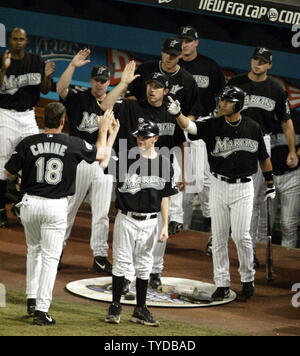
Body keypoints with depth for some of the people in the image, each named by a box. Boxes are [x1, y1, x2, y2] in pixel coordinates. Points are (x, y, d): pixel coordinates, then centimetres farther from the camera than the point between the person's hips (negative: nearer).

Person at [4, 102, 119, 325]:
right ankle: (42, 310, -4)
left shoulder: (28, 143, -8)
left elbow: (9, 173, 1)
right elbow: (102, 154, 9)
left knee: (34, 250, 23)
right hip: (56, 206, -2)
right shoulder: (74, 145, -9)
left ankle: (32, 299, 25)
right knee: (50, 257, 1)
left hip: (30, 203, 2)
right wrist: (104, 131, 26)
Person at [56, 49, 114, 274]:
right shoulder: (78, 99, 1)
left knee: (101, 213, 2)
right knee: (68, 207, 5)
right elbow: (61, 88, -18)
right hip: (78, 160, -2)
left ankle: (100, 256, 7)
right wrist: (73, 66, -31)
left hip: (103, 164, 2)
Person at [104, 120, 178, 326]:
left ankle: (140, 310, 16)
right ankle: (115, 307, 8)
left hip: (149, 222, 2)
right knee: (121, 262, 0)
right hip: (126, 220, -2)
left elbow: (165, 197, 8)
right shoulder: (127, 160, -4)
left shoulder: (164, 164, 4)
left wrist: (165, 226, 3)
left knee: (144, 266, 8)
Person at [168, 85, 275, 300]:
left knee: (241, 235, -7)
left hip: (243, 187, -2)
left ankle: (248, 278, 13)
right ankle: (222, 284, 11)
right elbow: (190, 127, -20)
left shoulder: (253, 128, -1)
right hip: (219, 186, 2)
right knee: (219, 237, 3)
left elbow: (263, 157, 9)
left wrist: (270, 185, 12)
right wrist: (178, 114, -40)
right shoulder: (213, 125, -2)